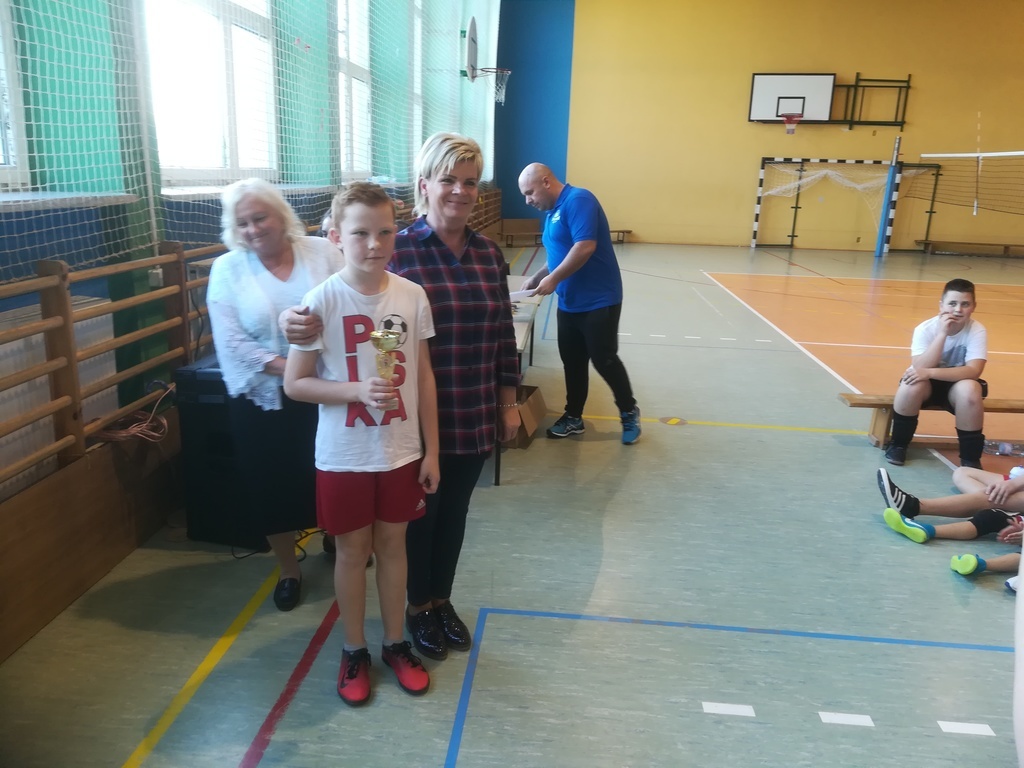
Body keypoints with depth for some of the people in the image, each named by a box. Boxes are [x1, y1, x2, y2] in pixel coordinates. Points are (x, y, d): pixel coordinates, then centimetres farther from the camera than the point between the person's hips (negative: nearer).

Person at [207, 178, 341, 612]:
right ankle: (289, 571, 35)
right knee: (273, 488, 12)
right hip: (262, 398, 0)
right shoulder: (227, 269, -4)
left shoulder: (321, 252, -3)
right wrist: (286, 367, -22)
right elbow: (231, 343, -11)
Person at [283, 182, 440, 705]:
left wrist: (431, 450, 3)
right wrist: (358, 390, -25)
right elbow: (294, 383, -10)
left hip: (401, 451, 3)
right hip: (344, 456, -2)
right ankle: (354, 652, 35)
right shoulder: (322, 301, -14)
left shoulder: (412, 296, -6)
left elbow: (424, 376, 1)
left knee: (392, 544, 17)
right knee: (352, 550, 14)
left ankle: (395, 643, 37)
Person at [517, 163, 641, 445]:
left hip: (599, 302, -9)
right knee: (572, 362, 12)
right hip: (569, 303, 9)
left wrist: (553, 279, -20)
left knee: (604, 360, 1)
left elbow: (585, 246, -26)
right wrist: (536, 277, 10)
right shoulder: (552, 212, 13)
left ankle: (629, 413, 20)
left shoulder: (578, 200, -16)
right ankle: (573, 417, 24)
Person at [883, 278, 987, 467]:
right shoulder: (925, 329, -18)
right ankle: (898, 444, -9)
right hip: (928, 384, 0)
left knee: (969, 389, -33)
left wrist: (930, 372, -39)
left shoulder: (977, 331, -17)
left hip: (956, 384, 0)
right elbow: (920, 368, -28)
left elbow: (973, 371, -28)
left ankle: (971, 457, -14)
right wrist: (942, 334, -34)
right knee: (912, 384, -33)